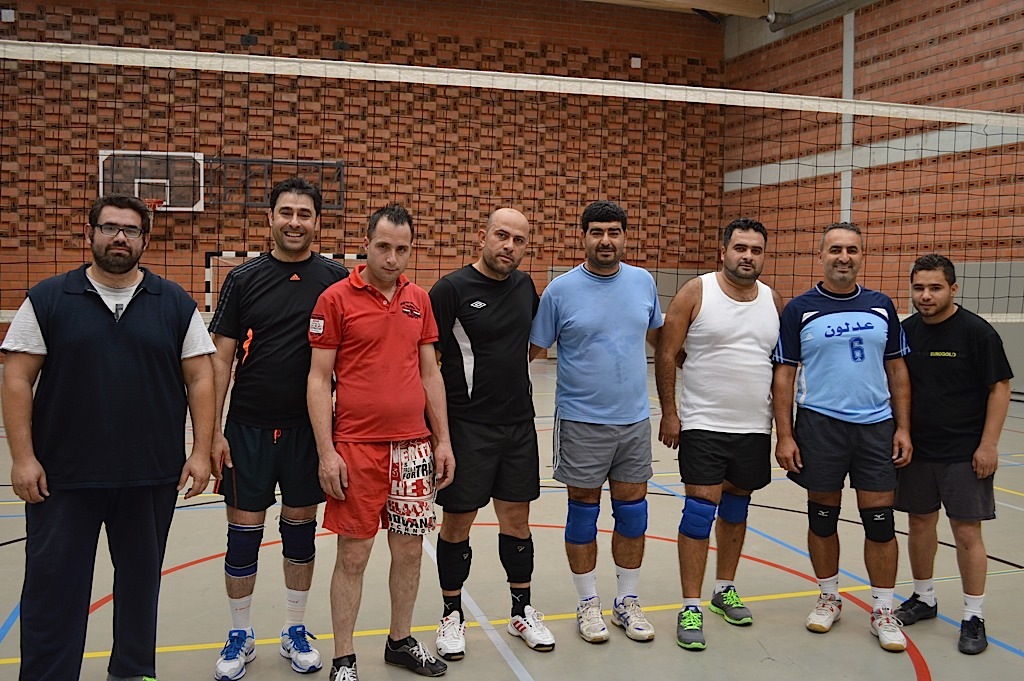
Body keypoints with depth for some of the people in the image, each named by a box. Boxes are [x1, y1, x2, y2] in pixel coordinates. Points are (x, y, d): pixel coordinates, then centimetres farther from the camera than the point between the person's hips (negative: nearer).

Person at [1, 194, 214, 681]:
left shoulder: (175, 304, 3)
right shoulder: (47, 300, 0)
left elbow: (200, 378, 2)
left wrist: (201, 452, -4)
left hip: (153, 476, 2)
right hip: (63, 477, -1)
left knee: (141, 579, 14)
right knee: (53, 584, 5)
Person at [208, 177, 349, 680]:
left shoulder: (336, 279, 0)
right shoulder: (244, 279, 0)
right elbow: (221, 359, 0)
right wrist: (213, 432, -5)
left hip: (310, 428, 0)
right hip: (249, 428, 0)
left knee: (301, 527, 11)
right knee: (243, 531, 6)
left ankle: (295, 631, 28)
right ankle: (240, 637, 25)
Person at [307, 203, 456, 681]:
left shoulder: (419, 300, 8)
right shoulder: (335, 299, -5)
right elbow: (318, 379, -5)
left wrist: (443, 440, 10)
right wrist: (326, 452, -10)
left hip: (413, 446, 4)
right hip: (356, 447, -4)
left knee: (409, 549, 12)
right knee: (353, 555, 4)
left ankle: (400, 641, 32)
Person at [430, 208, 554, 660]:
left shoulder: (524, 286, 6)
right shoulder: (452, 289, -11)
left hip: (519, 424, 5)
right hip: (466, 428, -5)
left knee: (516, 519, 13)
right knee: (457, 522, 6)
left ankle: (522, 613, 29)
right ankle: (452, 616, 25)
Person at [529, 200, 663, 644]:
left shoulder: (643, 282, 4)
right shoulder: (561, 290, -7)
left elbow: (658, 336, 19)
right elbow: (531, 349, -2)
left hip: (635, 418, 4)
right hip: (581, 421, -3)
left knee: (632, 510, 10)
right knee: (583, 510, 8)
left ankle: (627, 603, 27)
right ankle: (588, 604, 24)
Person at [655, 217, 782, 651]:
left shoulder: (774, 302, 5)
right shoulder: (696, 293, -7)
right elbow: (667, 354, -7)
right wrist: (669, 412, -9)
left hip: (754, 428, 4)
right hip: (702, 425, -4)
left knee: (736, 509, 15)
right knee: (700, 509, -5)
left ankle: (725, 589, 31)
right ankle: (691, 607, 4)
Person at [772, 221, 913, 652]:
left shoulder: (881, 306, 7)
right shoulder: (799, 310, -2)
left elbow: (897, 370, 10)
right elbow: (783, 375, -3)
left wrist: (903, 428, 3)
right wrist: (784, 436, -8)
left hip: (876, 426, 2)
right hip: (819, 425, -2)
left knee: (880, 521, 3)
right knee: (823, 516, 9)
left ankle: (883, 610, 18)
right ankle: (829, 598, 28)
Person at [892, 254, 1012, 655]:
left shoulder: (977, 332, -10)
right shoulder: (906, 331, 4)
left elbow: (1000, 388, -8)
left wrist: (988, 444, -13)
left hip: (964, 453, -5)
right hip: (916, 449, 5)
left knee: (966, 532, 0)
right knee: (920, 523, 13)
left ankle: (973, 618, 12)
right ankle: (923, 599, 30)